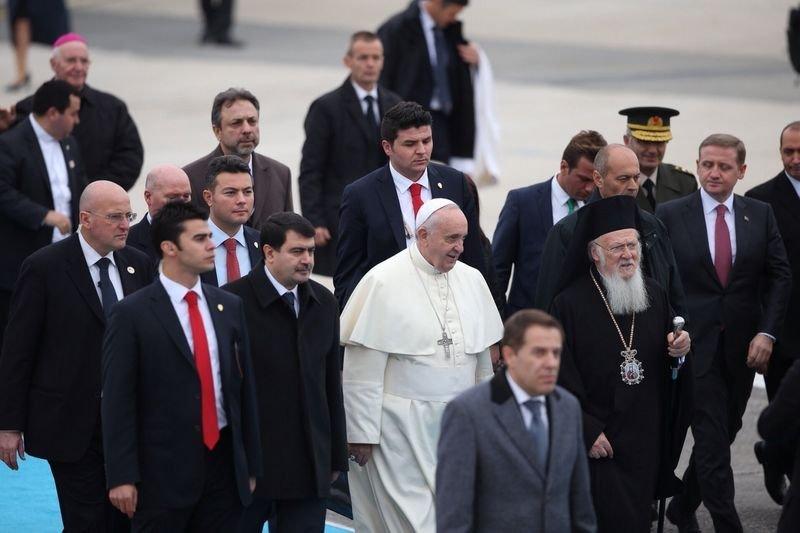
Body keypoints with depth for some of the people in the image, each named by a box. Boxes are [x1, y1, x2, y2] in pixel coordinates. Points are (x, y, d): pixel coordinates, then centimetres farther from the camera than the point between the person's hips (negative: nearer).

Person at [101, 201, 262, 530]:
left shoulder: (229, 307, 11)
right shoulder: (132, 314, -5)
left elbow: (245, 388, 14)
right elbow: (117, 400, -7)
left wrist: (251, 466, 13)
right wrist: (121, 477, -13)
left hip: (224, 464, 5)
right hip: (162, 472, -5)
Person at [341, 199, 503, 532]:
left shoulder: (472, 280, 9)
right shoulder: (383, 282, -8)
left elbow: (483, 361, 17)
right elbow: (362, 370, -9)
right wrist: (362, 433, -10)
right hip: (401, 429, -5)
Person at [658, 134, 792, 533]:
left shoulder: (760, 215, 5)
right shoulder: (670, 215, -2)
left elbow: (779, 276, 5)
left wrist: (767, 332, -6)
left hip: (743, 346, 3)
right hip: (696, 344, -3)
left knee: (722, 434, 11)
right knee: (712, 439, -8)